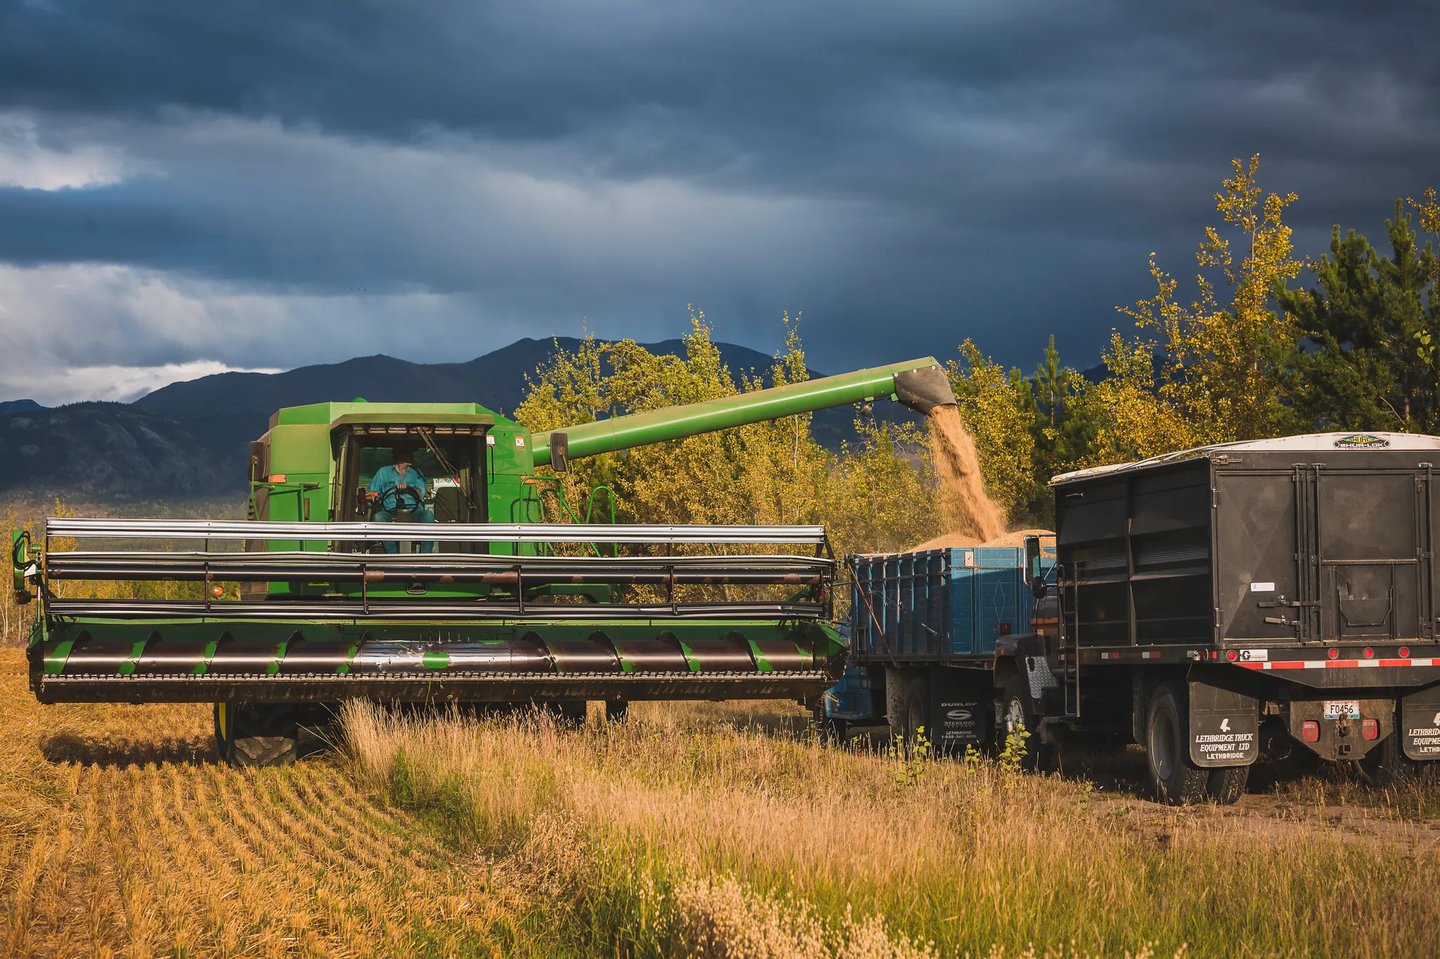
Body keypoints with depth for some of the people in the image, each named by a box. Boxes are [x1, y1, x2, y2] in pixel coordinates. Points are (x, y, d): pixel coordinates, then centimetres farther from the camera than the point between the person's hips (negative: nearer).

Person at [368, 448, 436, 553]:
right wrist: (373, 494, -5)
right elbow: (372, 492, 17)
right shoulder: (383, 472, 19)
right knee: (378, 517, -35)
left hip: (413, 510, 1)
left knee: (428, 515, -32)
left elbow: (421, 493, 4)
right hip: (390, 512, 0)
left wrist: (407, 488, -14)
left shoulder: (416, 473, 20)